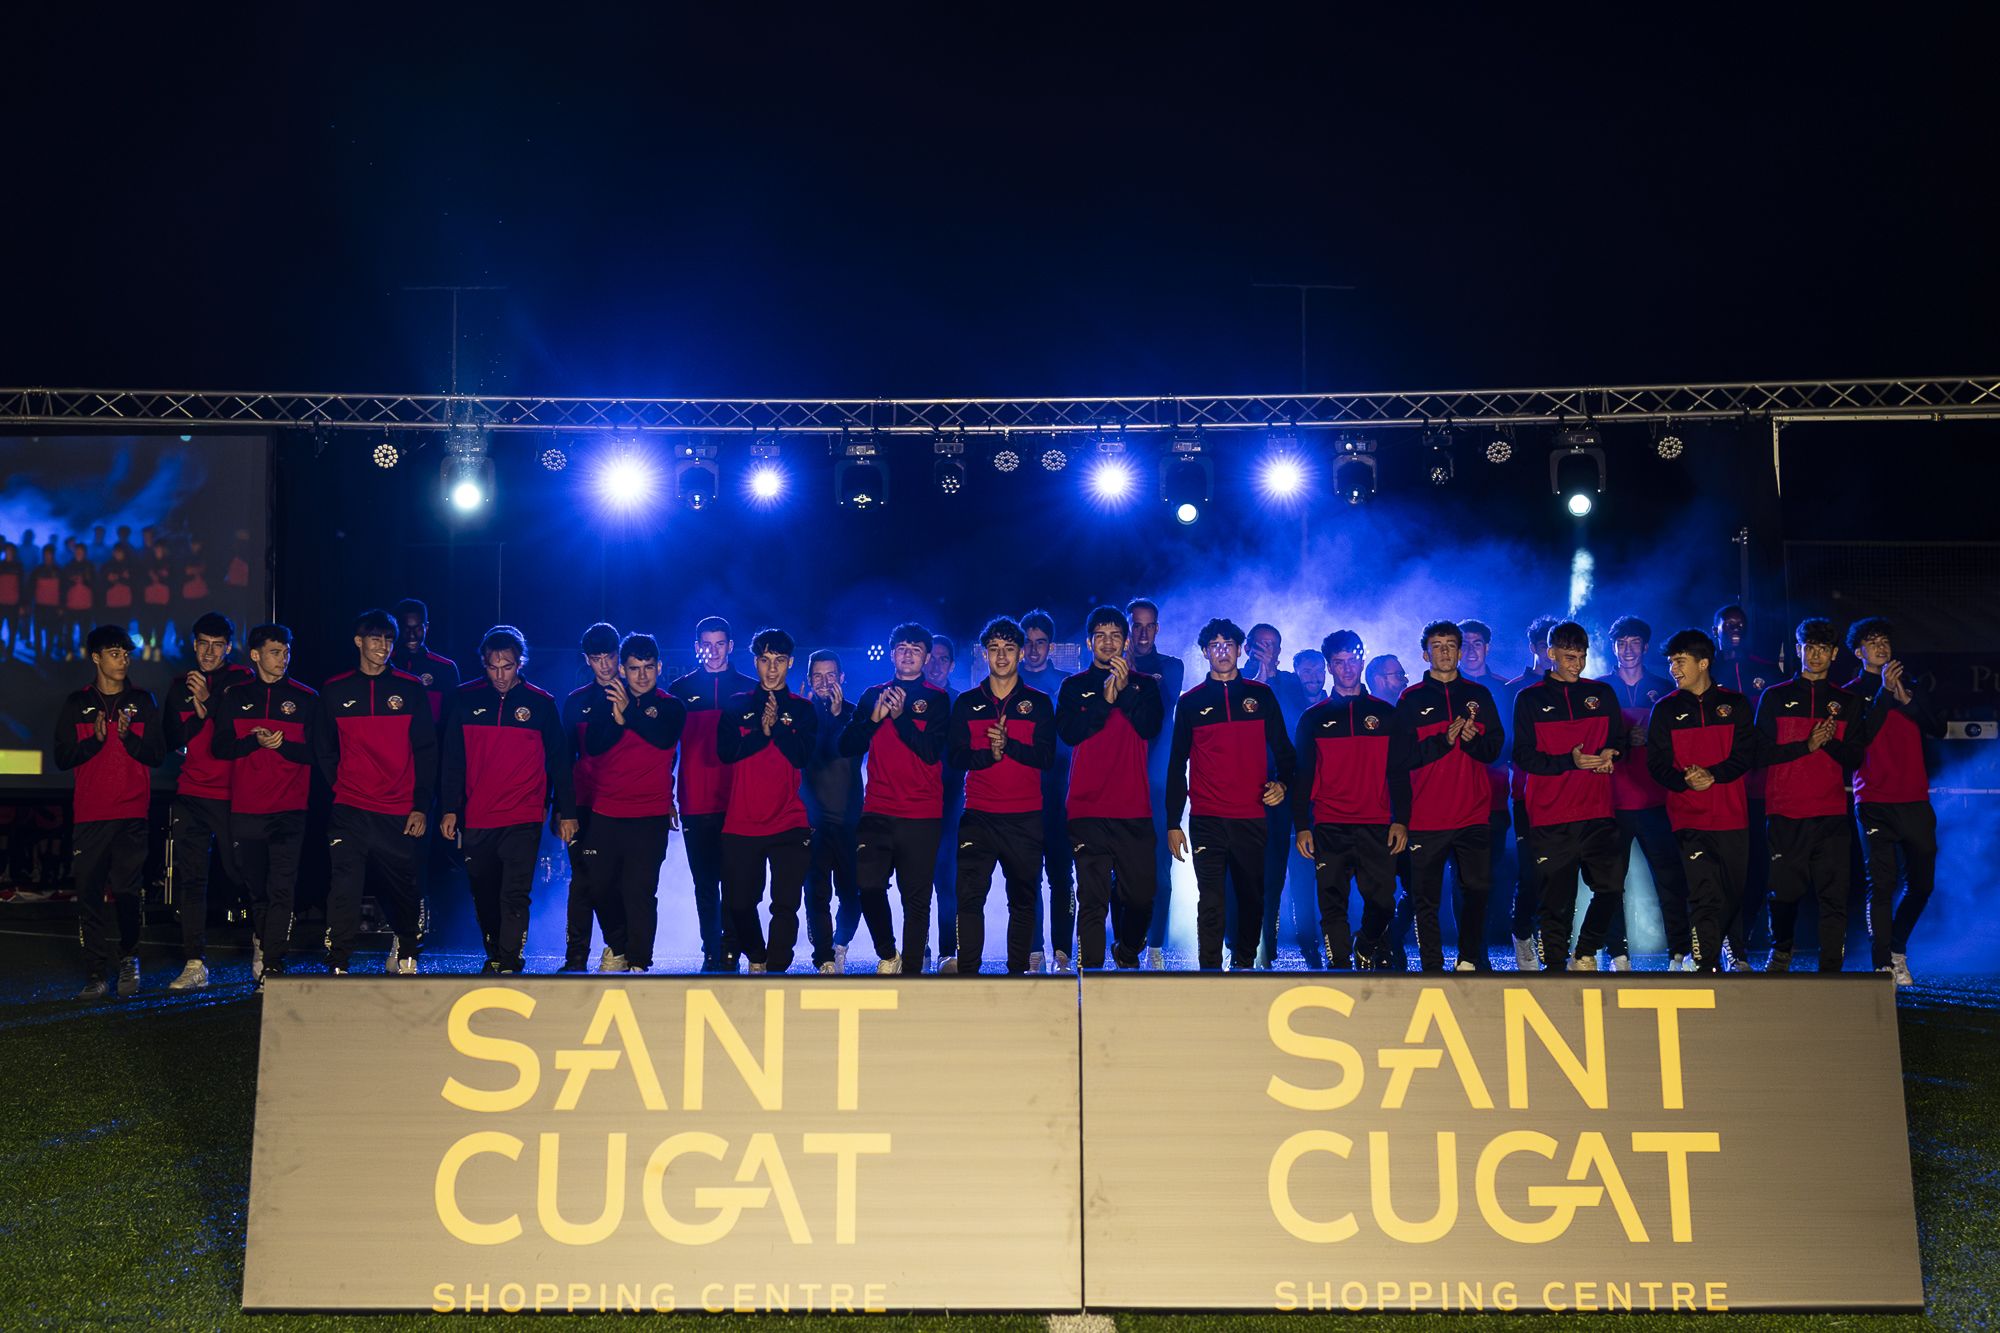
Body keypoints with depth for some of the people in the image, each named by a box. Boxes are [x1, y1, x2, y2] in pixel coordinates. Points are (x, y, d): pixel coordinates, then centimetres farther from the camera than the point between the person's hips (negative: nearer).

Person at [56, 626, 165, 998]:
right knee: (90, 893, -2)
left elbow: (156, 755, 4)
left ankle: (128, 955, 14)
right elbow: (63, 758, 4)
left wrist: (127, 736, -13)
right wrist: (96, 738, -12)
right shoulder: (77, 705, 10)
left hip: (132, 813, -1)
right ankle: (96, 973, 3)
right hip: (90, 813, 1)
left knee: (126, 889, -7)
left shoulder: (143, 702, 9)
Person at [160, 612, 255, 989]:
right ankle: (194, 964, 4)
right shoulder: (182, 686, 15)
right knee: (190, 879, 1)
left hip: (233, 795, -4)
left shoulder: (243, 680, 2)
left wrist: (209, 701, -15)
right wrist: (200, 714, -7)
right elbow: (171, 739, 8)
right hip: (191, 796, 4)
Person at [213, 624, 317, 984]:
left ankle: (270, 965, -9)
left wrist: (282, 744, -15)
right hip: (245, 809, 2)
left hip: (290, 810, -2)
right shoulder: (234, 697, 10)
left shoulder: (306, 699, 6)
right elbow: (219, 747, 3)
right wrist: (254, 741, -14)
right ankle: (263, 939, 35)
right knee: (255, 885, 11)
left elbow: (316, 751, 2)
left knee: (281, 889, -9)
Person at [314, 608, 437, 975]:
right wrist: (339, 785, 6)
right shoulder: (334, 691, 6)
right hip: (350, 811, 0)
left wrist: (421, 805, -2)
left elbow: (426, 751, 3)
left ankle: (406, 951, 34)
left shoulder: (411, 689, 3)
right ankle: (337, 967, -3)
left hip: (400, 813, 0)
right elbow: (324, 749, 16)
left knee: (405, 888, 9)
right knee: (344, 890, -9)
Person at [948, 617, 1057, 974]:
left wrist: (1007, 743, -17)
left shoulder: (1039, 703, 8)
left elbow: (1046, 757, -3)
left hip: (1025, 819, 0)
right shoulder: (966, 703, 10)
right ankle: (967, 973, -1)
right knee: (970, 896, -6)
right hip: (978, 816, 0)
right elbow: (958, 758, 2)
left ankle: (1018, 971, 11)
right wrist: (990, 753, -16)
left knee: (1023, 899, 3)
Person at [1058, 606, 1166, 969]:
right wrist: (1105, 699, -12)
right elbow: (1068, 732, -5)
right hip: (1087, 811, -1)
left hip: (1134, 810, 1)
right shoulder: (1074, 687, 11)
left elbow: (1151, 727, -3)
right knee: (1092, 901, -6)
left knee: (1140, 896, 4)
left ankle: (1127, 952, 31)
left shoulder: (1144, 684, 13)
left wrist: (1125, 690, -13)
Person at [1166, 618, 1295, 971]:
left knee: (1252, 897, 6)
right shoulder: (1190, 702, 8)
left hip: (1253, 817, 1)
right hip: (1207, 820, -1)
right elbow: (1176, 764, 9)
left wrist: (1282, 783, -8)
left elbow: (1282, 748, 13)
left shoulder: (1261, 695, 9)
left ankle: (1244, 962, 20)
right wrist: (1173, 823, 4)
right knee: (1211, 902, -6)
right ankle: (1210, 969, -4)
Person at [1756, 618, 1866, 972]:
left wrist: (1830, 741, -11)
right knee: (1785, 890, 3)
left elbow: (1854, 759, 8)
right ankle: (1781, 953, 26)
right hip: (1785, 813, -1)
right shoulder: (1775, 697, 8)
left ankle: (1831, 970, -3)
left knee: (1834, 895, -6)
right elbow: (1763, 751, 0)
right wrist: (1807, 745, -12)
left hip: (1832, 813, 1)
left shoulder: (1847, 703, 13)